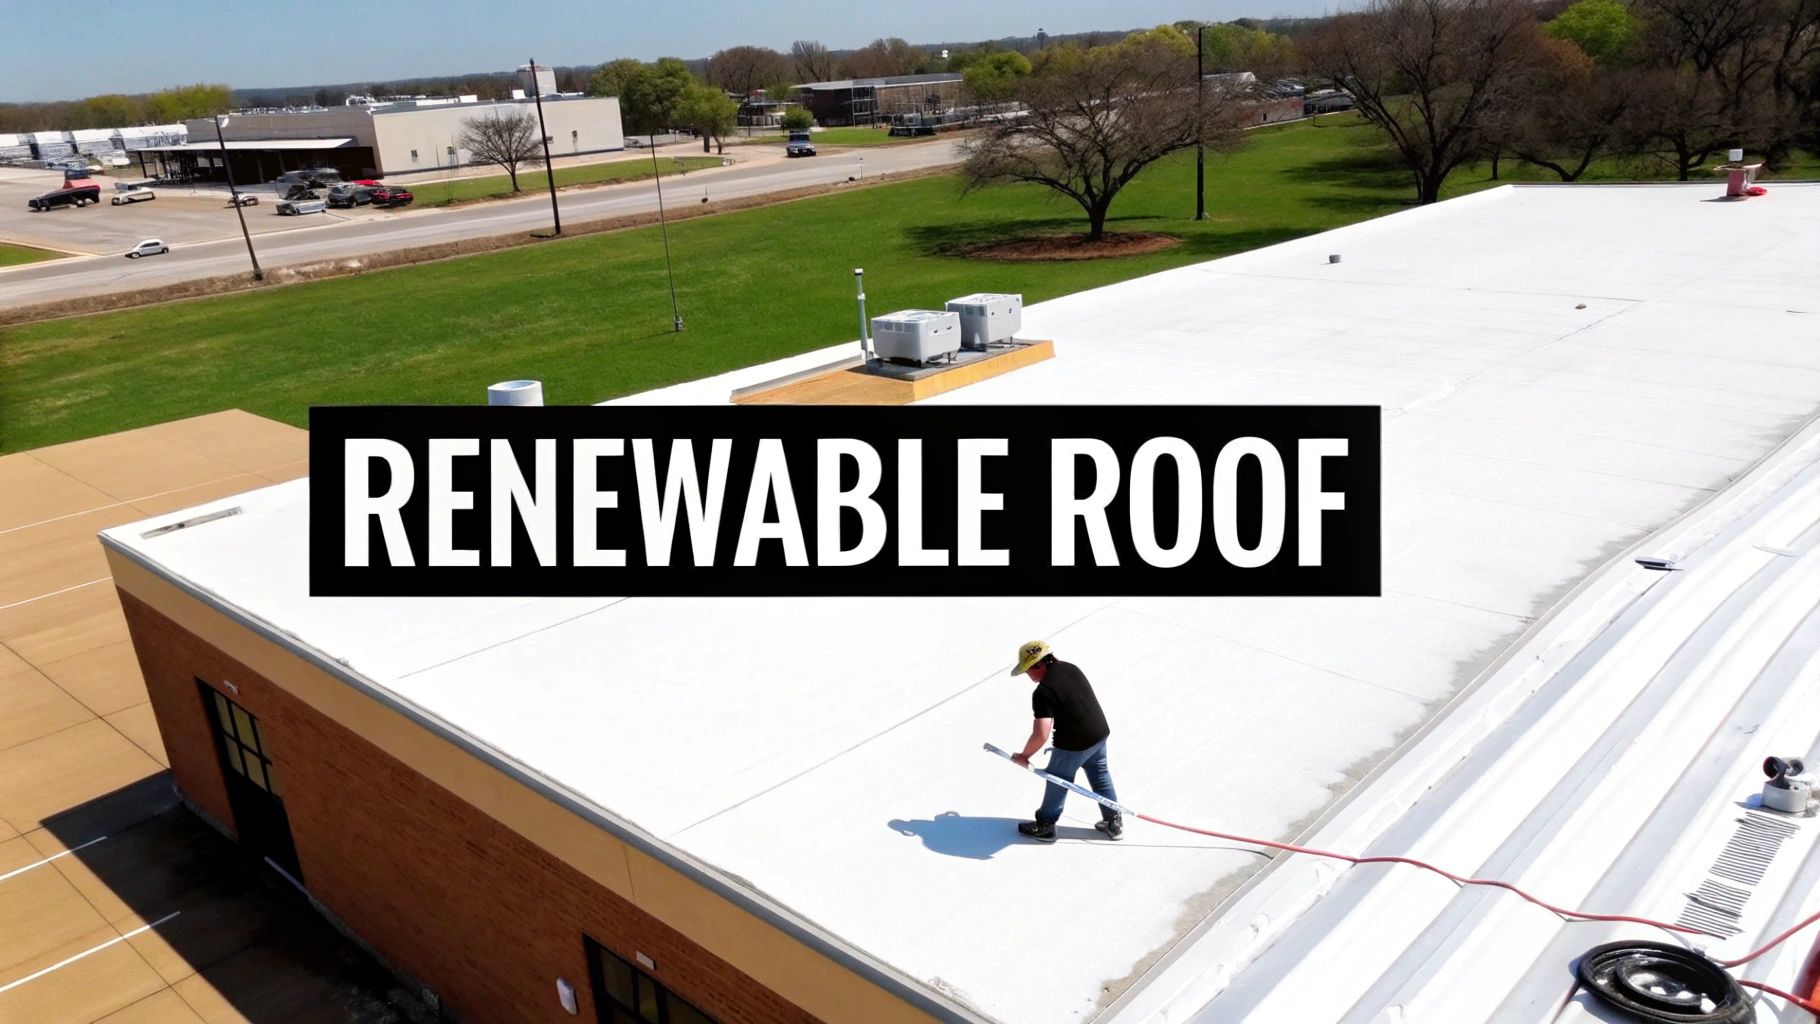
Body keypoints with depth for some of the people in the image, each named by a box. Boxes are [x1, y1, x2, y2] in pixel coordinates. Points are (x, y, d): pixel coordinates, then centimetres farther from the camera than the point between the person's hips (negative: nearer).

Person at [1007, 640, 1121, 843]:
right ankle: (1114, 822, 36)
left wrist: (1024, 755, -12)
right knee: (1100, 776, 25)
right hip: (1100, 732, 7)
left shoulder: (1043, 692, -23)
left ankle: (1045, 827, 31)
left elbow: (1041, 735, -28)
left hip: (1073, 744, -7)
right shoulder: (1071, 668, 1)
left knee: (1057, 783, 14)